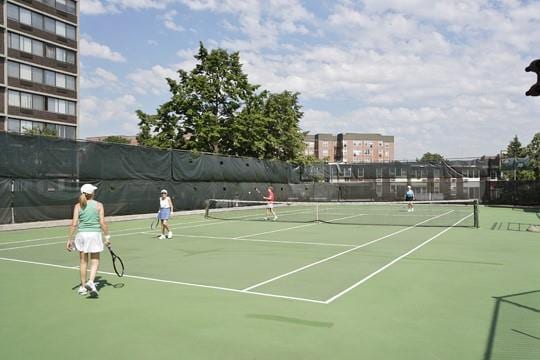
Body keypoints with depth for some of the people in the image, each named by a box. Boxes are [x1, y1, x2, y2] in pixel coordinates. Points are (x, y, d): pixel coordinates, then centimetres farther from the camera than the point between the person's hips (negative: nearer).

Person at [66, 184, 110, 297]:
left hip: (81, 235, 2)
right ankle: (91, 281, -13)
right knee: (95, 261, 9)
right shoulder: (99, 205, -3)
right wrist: (107, 236, 1)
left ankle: (83, 287, 21)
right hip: (94, 235, -2)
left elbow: (74, 224, -5)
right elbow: (102, 223, -7)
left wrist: (69, 239, 1)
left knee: (83, 262, 14)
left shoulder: (78, 206, 0)